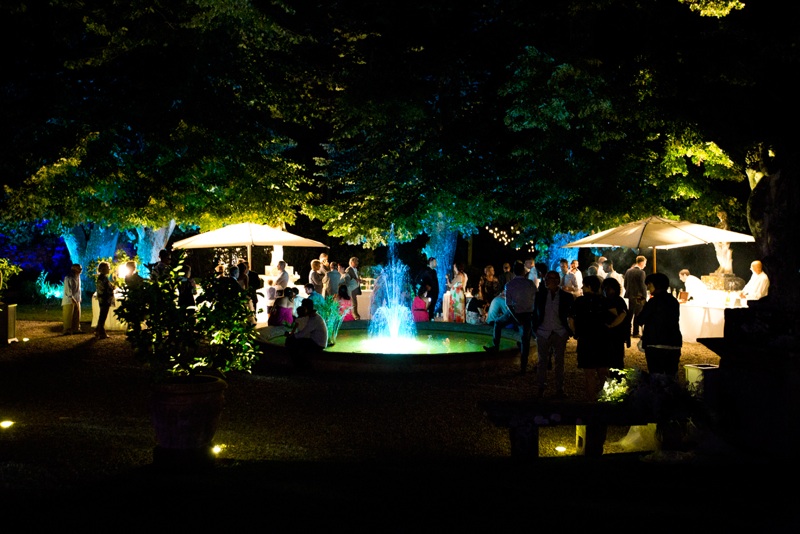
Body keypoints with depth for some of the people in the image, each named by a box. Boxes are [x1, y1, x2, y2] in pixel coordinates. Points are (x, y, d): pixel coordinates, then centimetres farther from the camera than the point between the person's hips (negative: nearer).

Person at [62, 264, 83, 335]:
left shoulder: (78, 278, 15)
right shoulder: (68, 278, -11)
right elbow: (67, 289, -17)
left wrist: (79, 298, 14)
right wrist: (72, 298, -23)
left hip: (77, 300, 8)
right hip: (69, 300, -8)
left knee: (77, 315, 6)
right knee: (68, 316, -5)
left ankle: (76, 329, 12)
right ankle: (67, 330, -2)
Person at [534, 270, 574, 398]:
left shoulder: (566, 297, -2)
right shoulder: (540, 296, 2)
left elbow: (571, 315, 2)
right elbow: (535, 314, 8)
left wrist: (569, 332, -5)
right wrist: (535, 330, 1)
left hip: (560, 334, -1)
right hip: (543, 333, 1)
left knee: (559, 361, 7)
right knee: (542, 361, 7)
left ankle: (559, 389, 15)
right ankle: (541, 388, 16)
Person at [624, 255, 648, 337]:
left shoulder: (628, 271, 6)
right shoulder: (641, 272, -14)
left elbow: (625, 284, 10)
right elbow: (643, 286, -14)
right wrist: (644, 297, -7)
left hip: (630, 296, 6)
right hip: (639, 297, -6)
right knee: (638, 315, 3)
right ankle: (635, 333, 6)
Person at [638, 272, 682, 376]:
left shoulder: (654, 301, -10)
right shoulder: (674, 301, 9)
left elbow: (640, 320, -8)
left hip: (656, 345, -6)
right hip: (674, 345, 7)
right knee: (672, 376, 11)